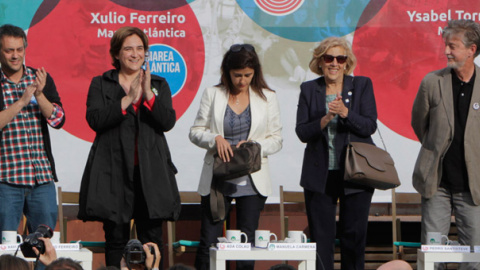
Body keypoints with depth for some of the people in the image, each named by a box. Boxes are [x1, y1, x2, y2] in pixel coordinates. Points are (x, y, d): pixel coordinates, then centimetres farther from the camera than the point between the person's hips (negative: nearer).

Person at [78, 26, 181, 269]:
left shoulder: (159, 85, 15)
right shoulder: (101, 84, 9)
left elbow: (168, 121, 0)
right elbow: (95, 119, -8)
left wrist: (148, 95, -13)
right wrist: (128, 99, -14)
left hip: (150, 172, 1)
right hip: (114, 170, -1)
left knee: (151, 238, -1)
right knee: (116, 238, 0)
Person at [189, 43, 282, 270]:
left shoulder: (267, 98, 5)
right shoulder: (212, 95, 4)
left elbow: (276, 139, 5)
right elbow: (195, 132, 4)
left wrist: (254, 146, -14)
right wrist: (215, 139, -16)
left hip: (252, 181, 1)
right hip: (217, 179, -1)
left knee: (247, 241, 4)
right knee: (209, 241, -3)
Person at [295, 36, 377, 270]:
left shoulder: (362, 85, 4)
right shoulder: (309, 89, 6)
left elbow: (370, 126, -5)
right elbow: (302, 132, 0)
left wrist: (345, 112, -21)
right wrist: (325, 119, -17)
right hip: (320, 176, 1)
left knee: (354, 235, 1)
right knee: (320, 237, 0)